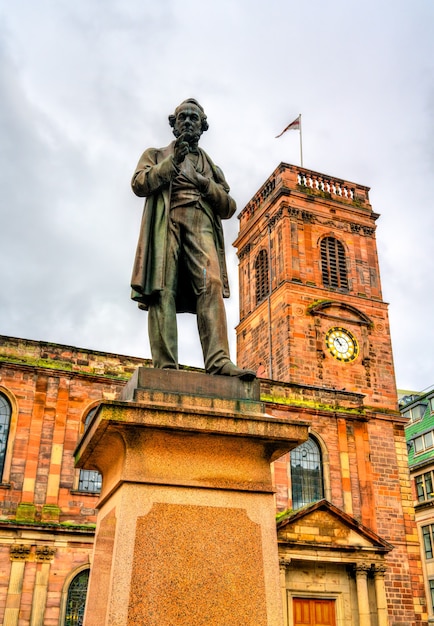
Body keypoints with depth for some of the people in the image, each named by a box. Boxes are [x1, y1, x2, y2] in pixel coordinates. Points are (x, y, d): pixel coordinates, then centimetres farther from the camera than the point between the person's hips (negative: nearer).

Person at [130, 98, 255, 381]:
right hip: (166, 224, -1)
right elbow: (139, 184, 6)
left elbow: (229, 208, 19)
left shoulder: (211, 166, 31)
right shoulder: (156, 155, 26)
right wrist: (171, 163, -5)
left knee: (211, 284, -22)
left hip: (201, 227, 2)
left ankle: (218, 360, -33)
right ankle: (165, 366, -23)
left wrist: (206, 184, 1)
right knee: (164, 290, -17)